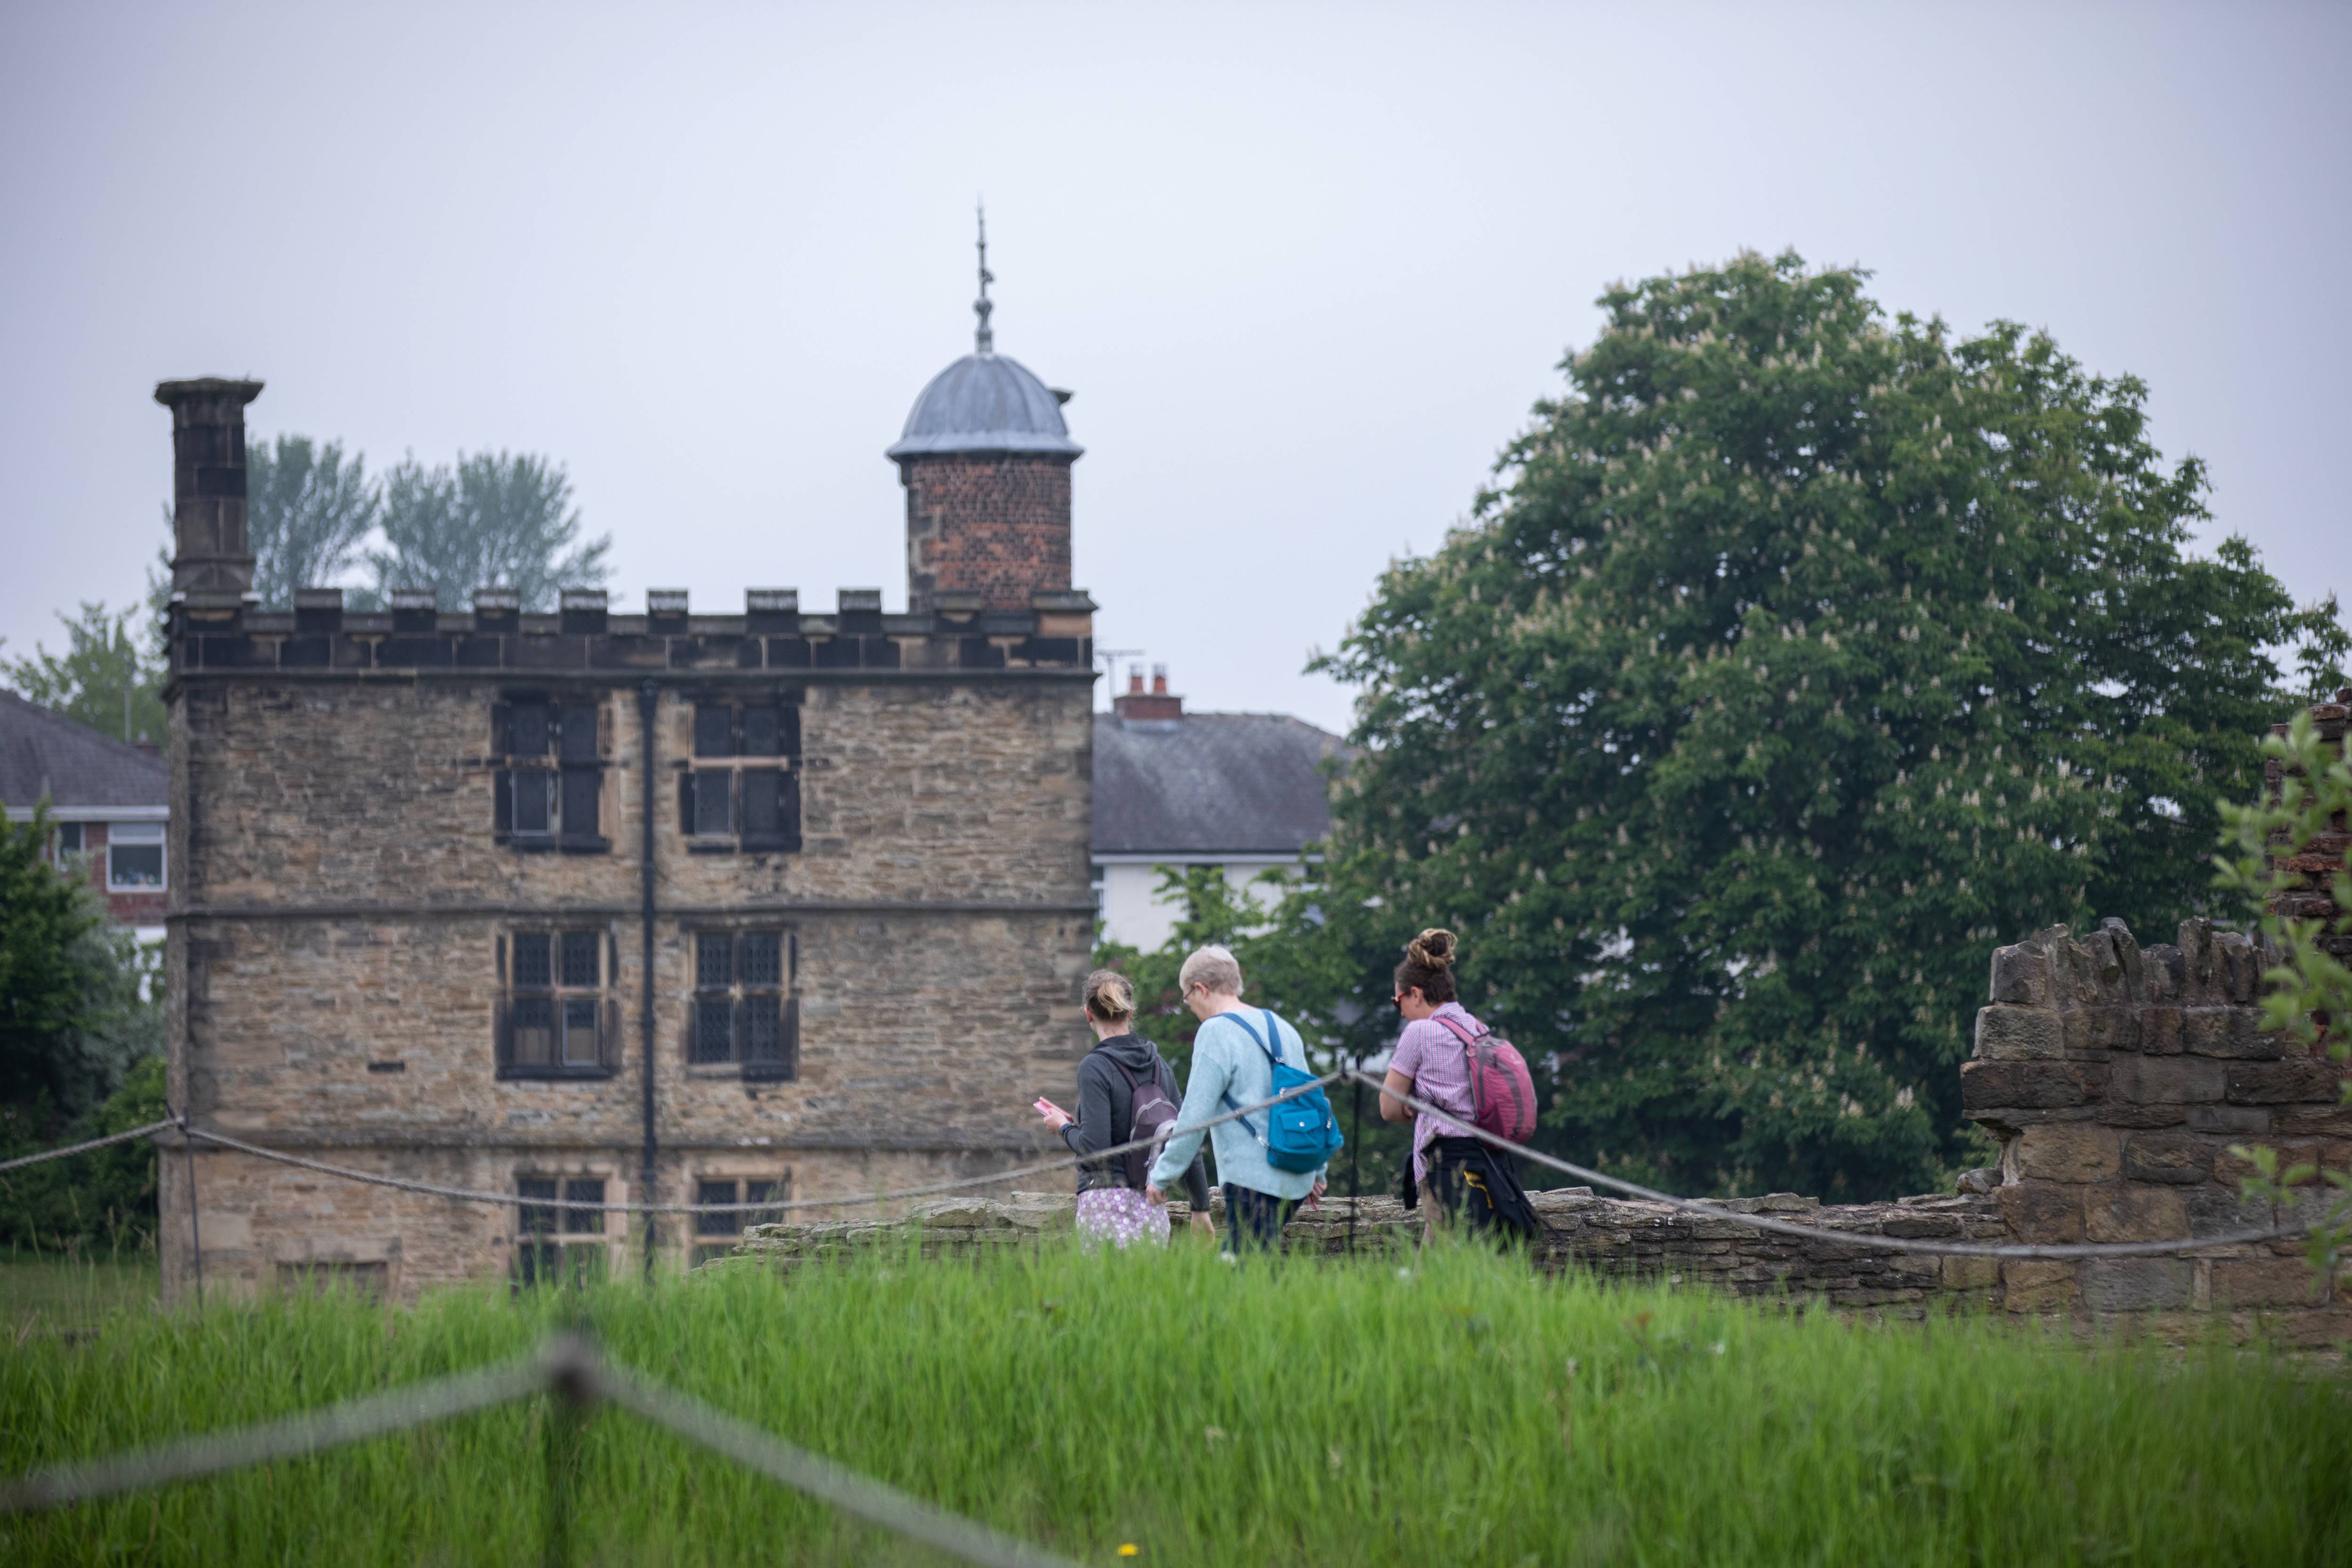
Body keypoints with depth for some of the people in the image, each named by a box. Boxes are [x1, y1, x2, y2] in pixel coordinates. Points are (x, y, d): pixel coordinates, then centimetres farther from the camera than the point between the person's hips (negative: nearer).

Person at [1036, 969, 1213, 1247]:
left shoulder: (1095, 1067, -9)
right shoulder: (1159, 1065, 10)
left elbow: (1094, 1146, -16)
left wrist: (1065, 1128, 5)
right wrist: (1201, 1207, 18)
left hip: (1107, 1202, -6)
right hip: (1152, 1205, 6)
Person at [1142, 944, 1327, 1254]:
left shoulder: (1216, 1033, -9)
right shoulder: (1282, 1028, 16)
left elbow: (1194, 1116, -11)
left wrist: (1161, 1176, -3)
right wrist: (1316, 1172, 31)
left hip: (1252, 1179, -8)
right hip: (1295, 1179, 8)